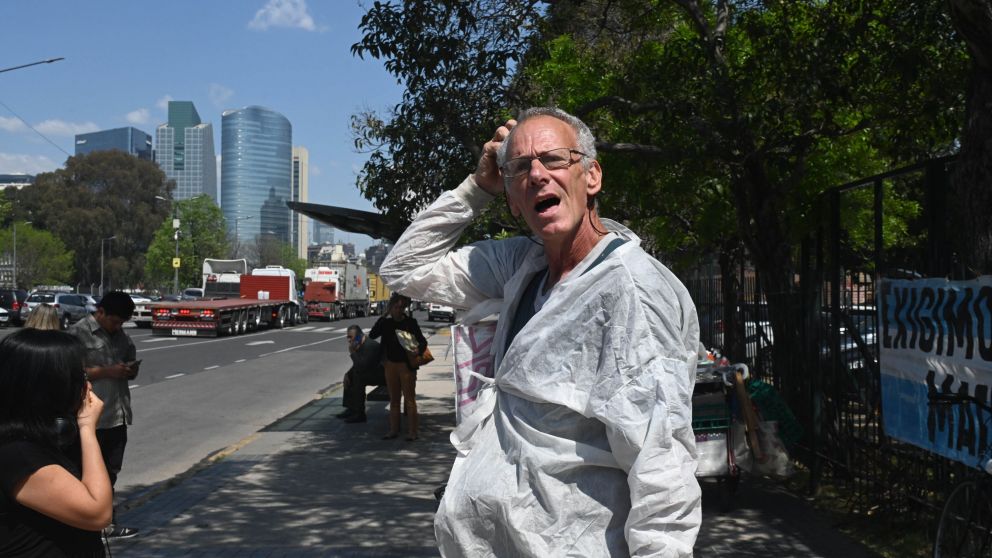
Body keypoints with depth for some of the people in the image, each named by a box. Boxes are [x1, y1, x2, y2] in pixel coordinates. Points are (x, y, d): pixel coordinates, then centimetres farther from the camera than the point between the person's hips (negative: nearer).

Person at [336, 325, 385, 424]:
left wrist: (352, 352, -22)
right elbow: (357, 365, 17)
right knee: (349, 375, 11)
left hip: (382, 374, -11)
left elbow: (362, 367, -31)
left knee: (358, 377, -28)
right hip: (373, 372, 11)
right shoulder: (361, 344, 7)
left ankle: (359, 414, -21)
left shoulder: (370, 345, -24)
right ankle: (350, 409, 12)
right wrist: (347, 374, 1)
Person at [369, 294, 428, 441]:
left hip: (406, 365, -4)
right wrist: (384, 317, -11)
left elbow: (422, 341, -7)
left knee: (409, 399, -1)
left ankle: (412, 432, 4)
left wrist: (418, 350, -29)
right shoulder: (385, 322, 3)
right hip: (390, 364, 4)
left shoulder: (410, 322, -7)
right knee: (393, 399, 13)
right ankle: (393, 430, 21)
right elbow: (372, 335, -7)